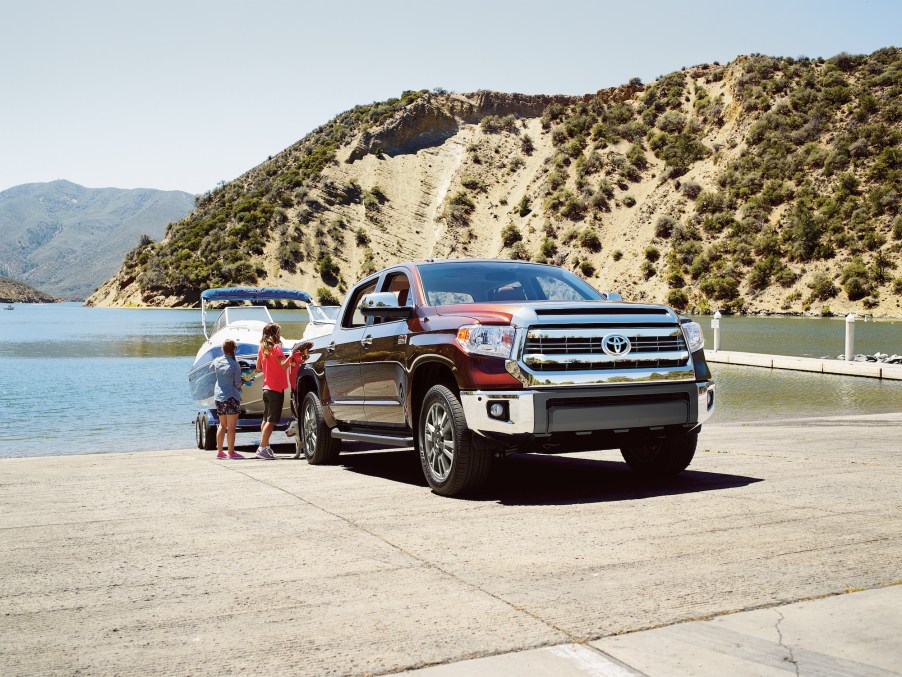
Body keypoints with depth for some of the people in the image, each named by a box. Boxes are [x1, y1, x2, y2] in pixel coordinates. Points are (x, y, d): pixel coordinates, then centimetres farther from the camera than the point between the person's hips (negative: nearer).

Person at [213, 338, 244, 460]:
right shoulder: (235, 365, -14)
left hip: (218, 396, 6)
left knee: (222, 425, 15)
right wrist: (242, 382, 10)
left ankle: (219, 451, 16)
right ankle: (231, 452, -2)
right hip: (231, 397, -6)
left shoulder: (217, 361, 1)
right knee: (231, 427, -3)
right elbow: (237, 384, -10)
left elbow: (212, 368, 24)